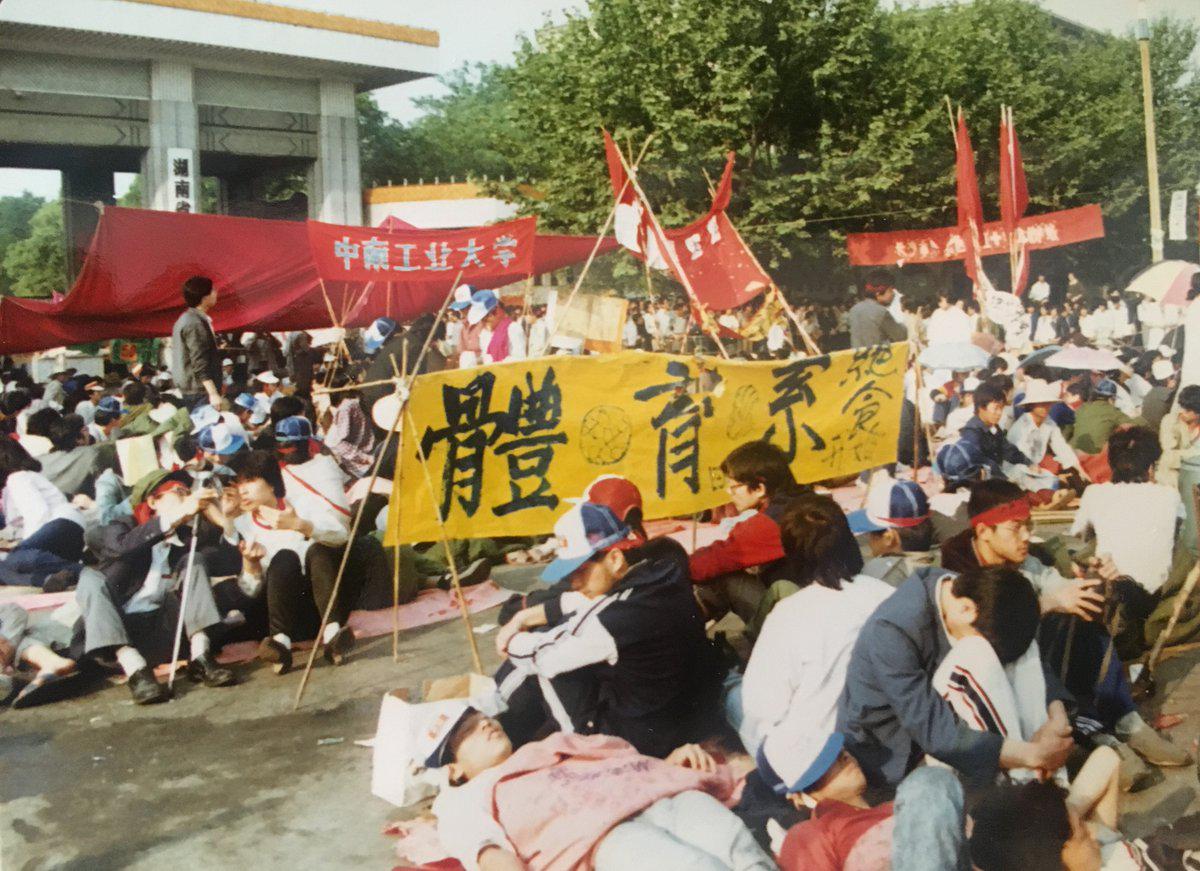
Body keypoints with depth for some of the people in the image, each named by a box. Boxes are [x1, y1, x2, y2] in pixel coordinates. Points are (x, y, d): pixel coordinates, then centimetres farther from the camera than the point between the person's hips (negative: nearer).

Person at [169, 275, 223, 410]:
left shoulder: (187, 319, 15)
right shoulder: (195, 323, -17)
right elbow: (199, 363, -22)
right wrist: (213, 393, -25)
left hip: (191, 390, 10)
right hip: (199, 391, -10)